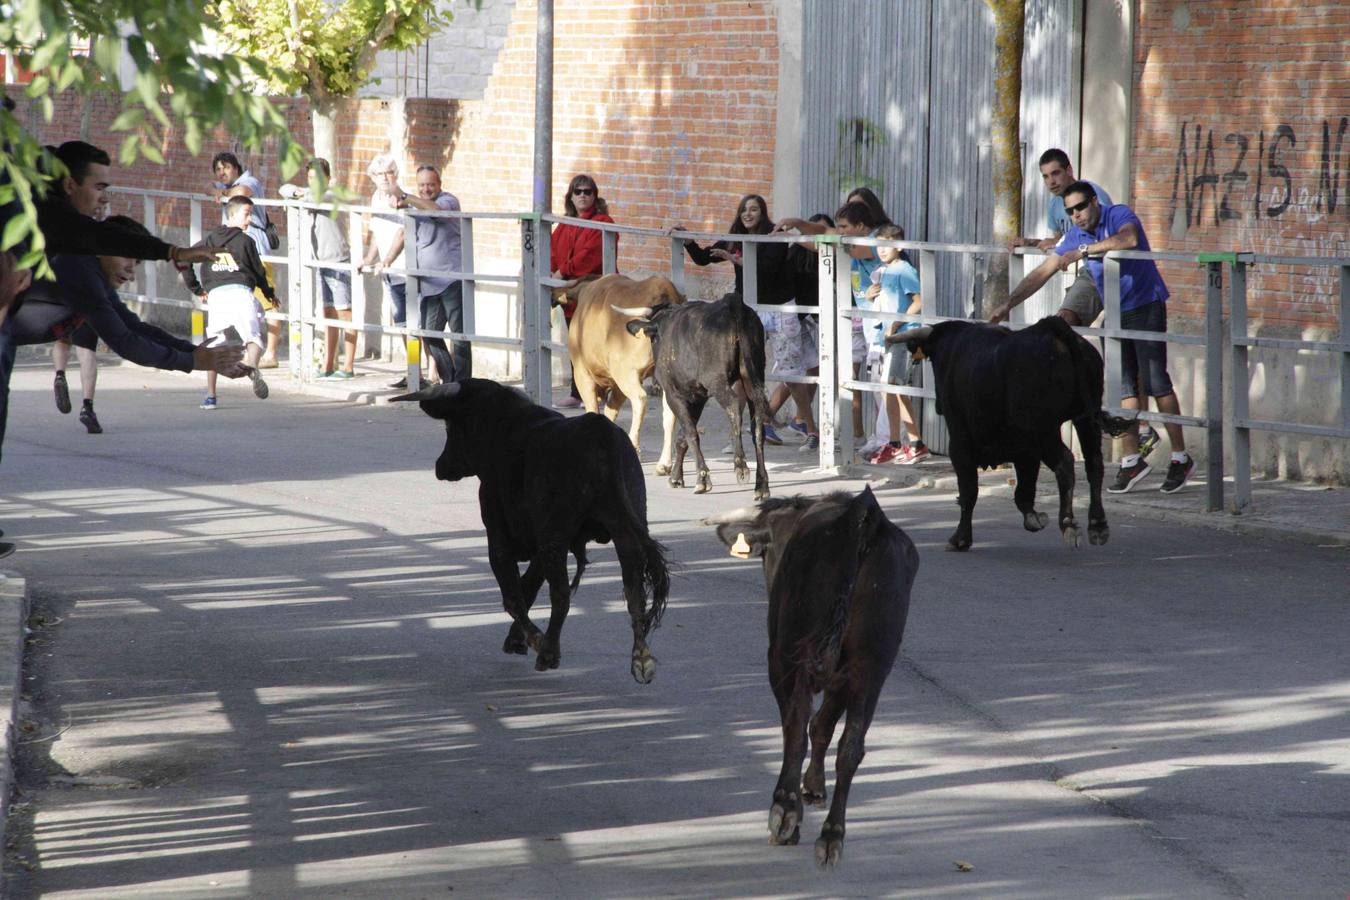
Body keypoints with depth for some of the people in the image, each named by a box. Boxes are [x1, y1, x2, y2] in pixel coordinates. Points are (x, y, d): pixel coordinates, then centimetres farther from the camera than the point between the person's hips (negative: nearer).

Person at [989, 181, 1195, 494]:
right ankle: (1132, 460, 7)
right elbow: (1043, 272, 10)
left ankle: (1180, 458, -4)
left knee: (1155, 381, -9)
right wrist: (1008, 304, 4)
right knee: (1124, 386, 3)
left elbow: (1129, 239, -37)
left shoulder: (1119, 215, -13)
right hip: (1115, 313, 7)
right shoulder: (1074, 236, 7)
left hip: (1146, 306, -7)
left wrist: (1083, 251, -36)